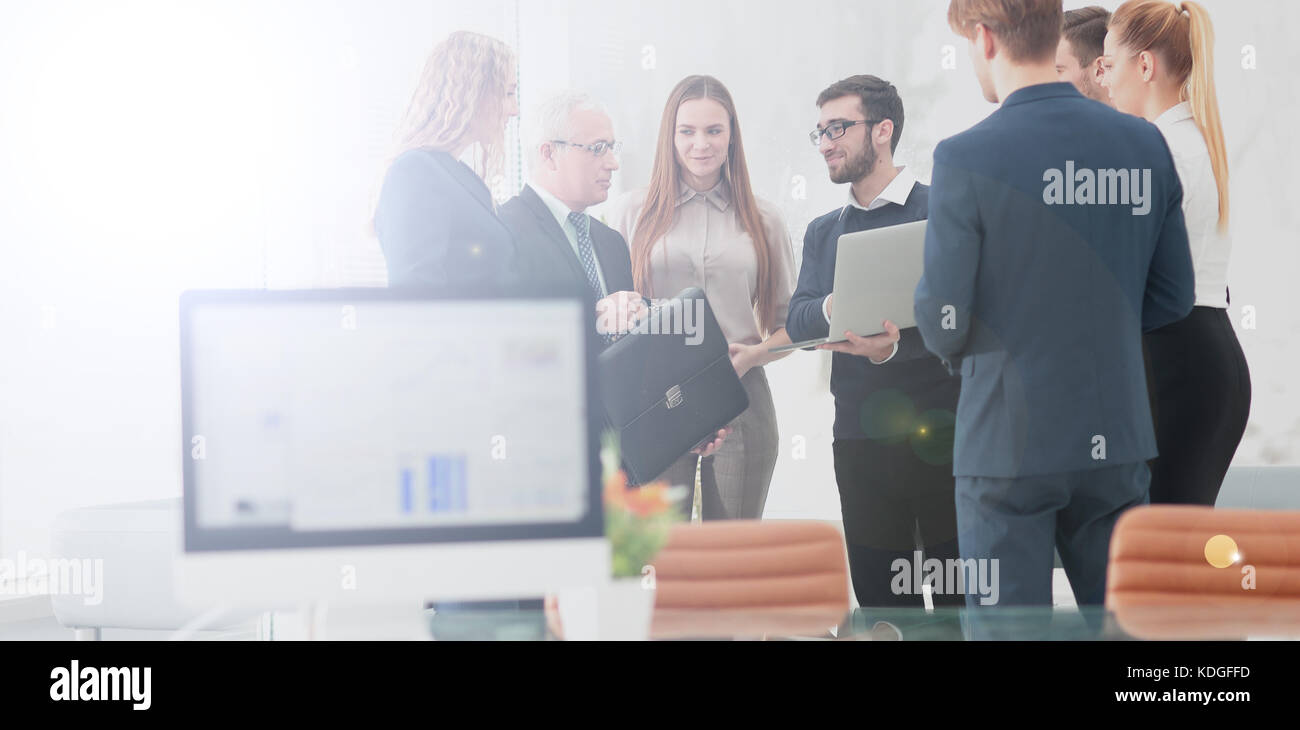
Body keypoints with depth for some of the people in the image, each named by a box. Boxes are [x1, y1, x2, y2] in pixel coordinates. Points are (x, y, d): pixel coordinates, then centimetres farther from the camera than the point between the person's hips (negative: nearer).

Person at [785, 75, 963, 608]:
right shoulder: (823, 232, 17)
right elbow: (797, 321, 4)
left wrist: (894, 347, -29)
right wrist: (834, 308, -18)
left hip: (939, 435, -5)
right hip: (859, 439, 5)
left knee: (960, 595, -1)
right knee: (880, 602, 9)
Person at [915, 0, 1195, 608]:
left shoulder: (967, 158, -14)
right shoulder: (1145, 145, 2)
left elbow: (944, 323, -12)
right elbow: (1172, 297, 8)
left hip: (1008, 444, -4)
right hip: (1117, 441, 5)